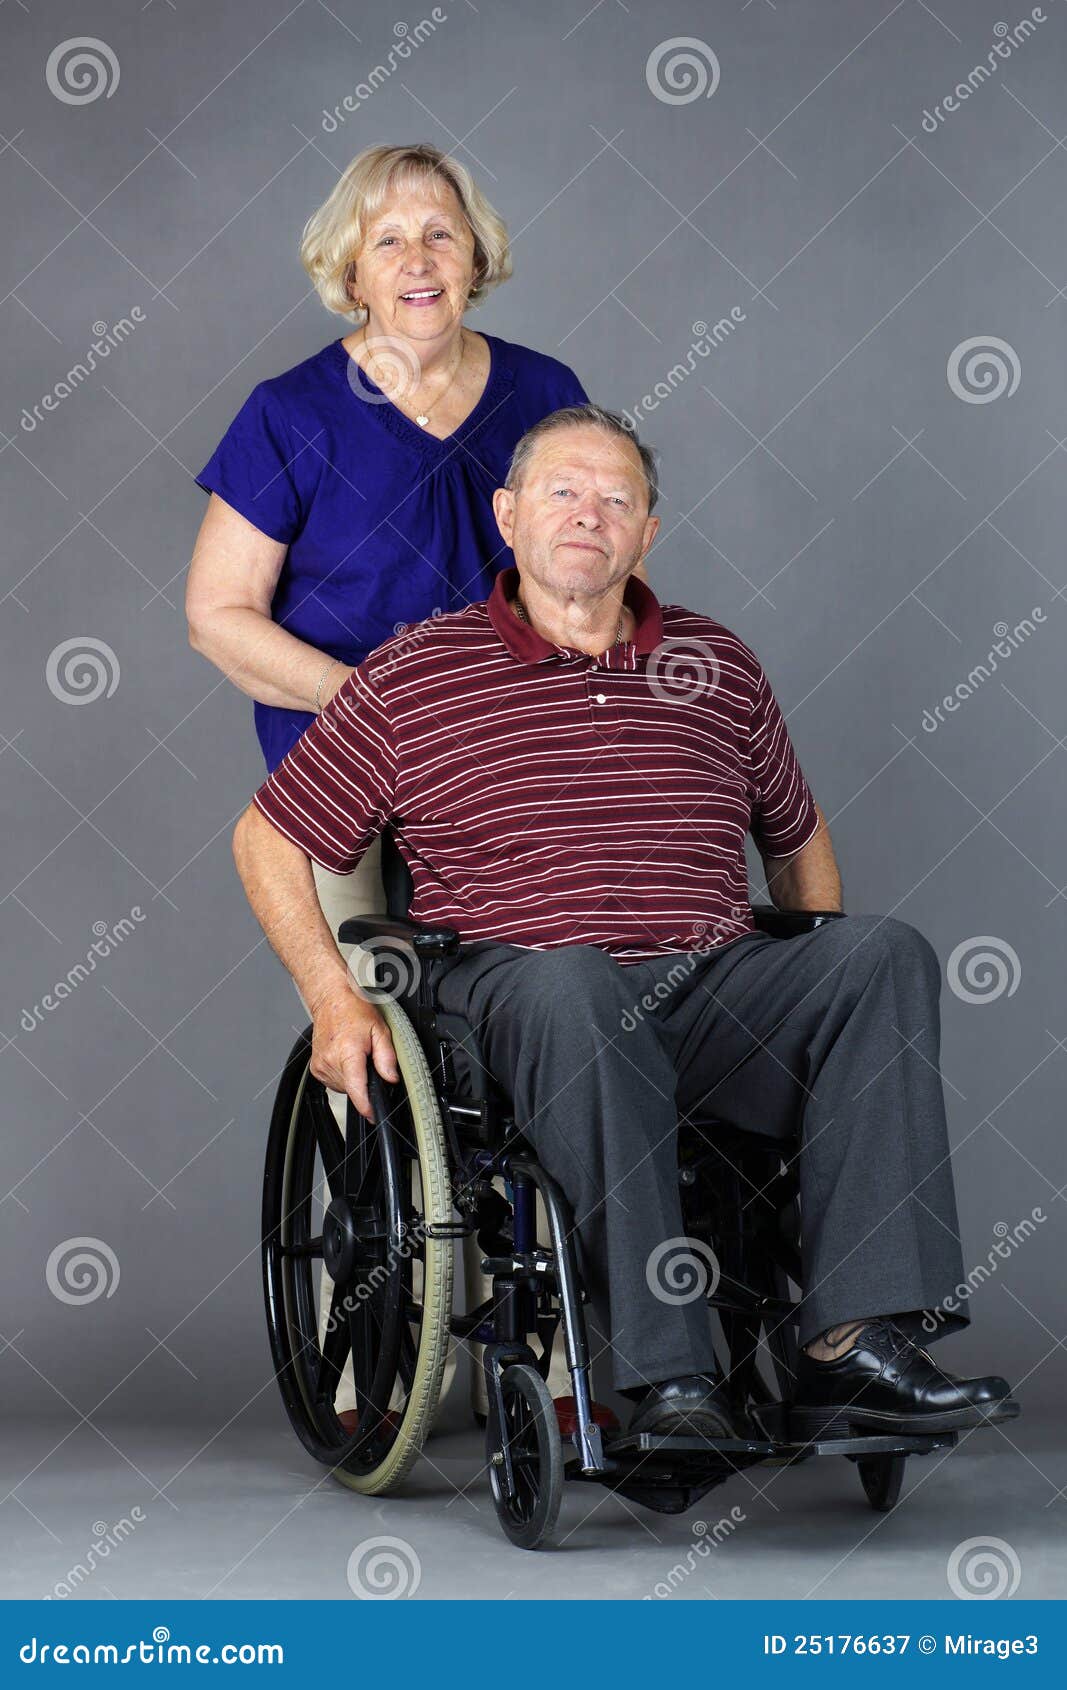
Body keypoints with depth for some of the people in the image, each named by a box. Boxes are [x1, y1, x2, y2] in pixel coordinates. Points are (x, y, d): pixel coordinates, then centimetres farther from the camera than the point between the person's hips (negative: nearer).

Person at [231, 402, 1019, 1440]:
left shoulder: (719, 668, 19)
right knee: (572, 981, -40)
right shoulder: (413, 678, 9)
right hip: (518, 993, -3)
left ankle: (853, 1344, -33)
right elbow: (267, 840, 12)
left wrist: (830, 999, 16)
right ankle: (667, 1382, -41)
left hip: (720, 990, 4)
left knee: (889, 952, -25)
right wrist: (332, 997, -1)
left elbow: (796, 837, 31)